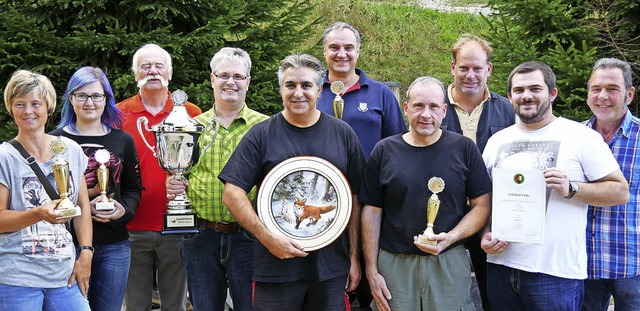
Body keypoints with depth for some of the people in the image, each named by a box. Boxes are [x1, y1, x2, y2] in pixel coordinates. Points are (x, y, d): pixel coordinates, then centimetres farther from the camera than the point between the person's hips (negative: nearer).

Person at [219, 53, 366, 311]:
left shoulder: (343, 134, 7)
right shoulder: (261, 135, 0)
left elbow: (356, 199, 8)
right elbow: (232, 194, -5)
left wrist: (354, 257, 4)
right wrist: (268, 238, -15)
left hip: (331, 267, 2)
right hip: (276, 267, -2)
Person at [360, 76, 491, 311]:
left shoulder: (463, 148, 0)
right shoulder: (385, 151, 2)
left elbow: (482, 206, 0)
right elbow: (372, 213, 3)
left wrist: (451, 237, -15)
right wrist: (372, 271, 0)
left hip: (450, 264, 0)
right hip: (394, 265, 1)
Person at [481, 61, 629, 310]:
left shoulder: (582, 137, -2)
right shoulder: (497, 140, 12)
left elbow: (621, 192, -4)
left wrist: (571, 189, -17)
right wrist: (485, 235, 2)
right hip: (500, 266, 4)